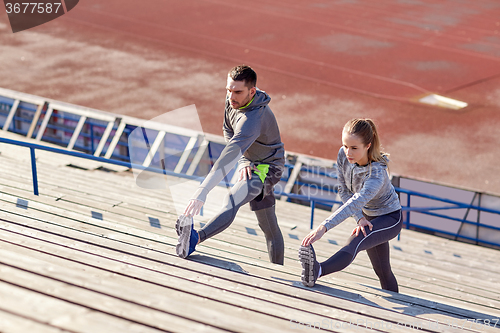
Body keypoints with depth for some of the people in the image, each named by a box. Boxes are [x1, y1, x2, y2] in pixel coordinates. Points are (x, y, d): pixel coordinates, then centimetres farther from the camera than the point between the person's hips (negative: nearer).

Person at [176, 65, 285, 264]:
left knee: (232, 202, -36)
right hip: (250, 163, 9)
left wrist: (203, 190, -59)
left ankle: (195, 238, -58)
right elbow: (229, 134, 3)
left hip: (267, 167, -9)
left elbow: (230, 157, -50)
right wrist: (242, 161, -16)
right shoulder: (233, 99, -10)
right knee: (269, 227, 18)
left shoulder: (252, 119, -38)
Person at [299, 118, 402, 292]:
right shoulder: (343, 155, -19)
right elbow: (344, 191, -10)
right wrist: (360, 219, -26)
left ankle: (317, 271, -57)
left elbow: (354, 204, -49)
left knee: (355, 242, -36)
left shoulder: (377, 173, -38)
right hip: (367, 215, 7)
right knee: (382, 270, 18)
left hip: (390, 218, -7)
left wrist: (323, 227, -60)